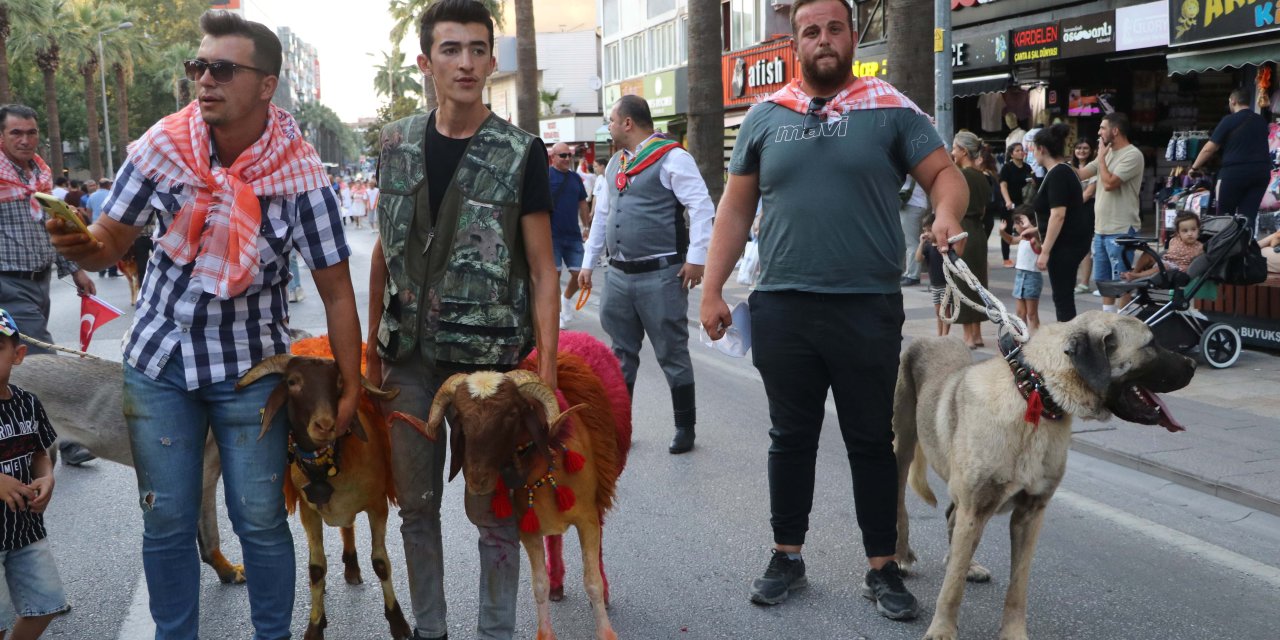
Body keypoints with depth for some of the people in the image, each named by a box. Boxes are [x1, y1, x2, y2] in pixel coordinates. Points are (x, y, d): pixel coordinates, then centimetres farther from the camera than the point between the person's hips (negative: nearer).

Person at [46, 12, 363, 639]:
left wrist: (350, 390, -8)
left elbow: (336, 290, -10)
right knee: (166, 519, 9)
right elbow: (111, 241, 2)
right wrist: (82, 246, -23)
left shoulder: (299, 174, -14)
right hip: (159, 359, 2)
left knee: (260, 518, 4)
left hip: (250, 368, -2)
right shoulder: (162, 144, -8)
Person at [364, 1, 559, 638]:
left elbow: (543, 271, -7)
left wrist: (546, 371, -13)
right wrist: (373, 337, 13)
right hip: (411, 356, 4)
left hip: (490, 357, -4)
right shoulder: (397, 143, 6)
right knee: (416, 505, 13)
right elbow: (385, 248, 14)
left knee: (491, 509, 5)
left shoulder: (520, 154, -6)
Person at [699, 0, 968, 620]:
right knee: (791, 438, 12)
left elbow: (944, 173, 1)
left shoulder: (892, 110, 2)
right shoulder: (764, 117, 8)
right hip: (782, 307, 2)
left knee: (871, 441, 8)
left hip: (869, 307, -2)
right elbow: (736, 206, 9)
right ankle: (787, 557, 27)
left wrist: (946, 215, -22)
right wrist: (712, 290, 5)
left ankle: (883, 568, 21)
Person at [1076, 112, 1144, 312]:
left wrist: (1101, 157, -10)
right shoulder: (1108, 153, 14)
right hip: (1101, 228, 9)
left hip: (1121, 231, -9)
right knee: (1102, 279, 16)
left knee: (1122, 281, -3)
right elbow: (1080, 174, 14)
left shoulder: (1132, 155, -13)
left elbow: (1109, 183, -21)